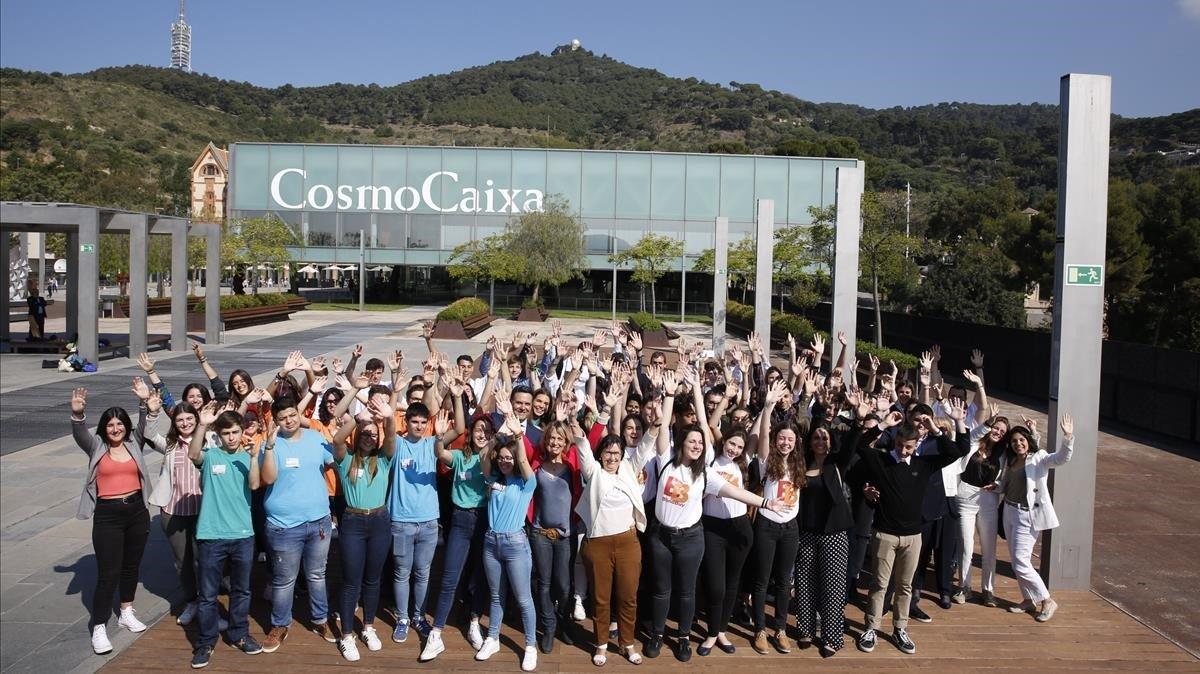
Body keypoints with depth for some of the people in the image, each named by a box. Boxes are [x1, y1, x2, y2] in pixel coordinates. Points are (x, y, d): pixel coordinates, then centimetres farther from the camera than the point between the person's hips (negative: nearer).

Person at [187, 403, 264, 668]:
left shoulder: (247, 457, 5)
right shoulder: (210, 455, -1)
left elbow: (254, 484, -11)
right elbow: (192, 454, -24)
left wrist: (254, 456, -21)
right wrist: (202, 425, -36)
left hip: (243, 535, 2)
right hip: (211, 536, -2)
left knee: (241, 590, 15)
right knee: (208, 594, 7)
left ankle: (239, 634, 30)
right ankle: (206, 642, 20)